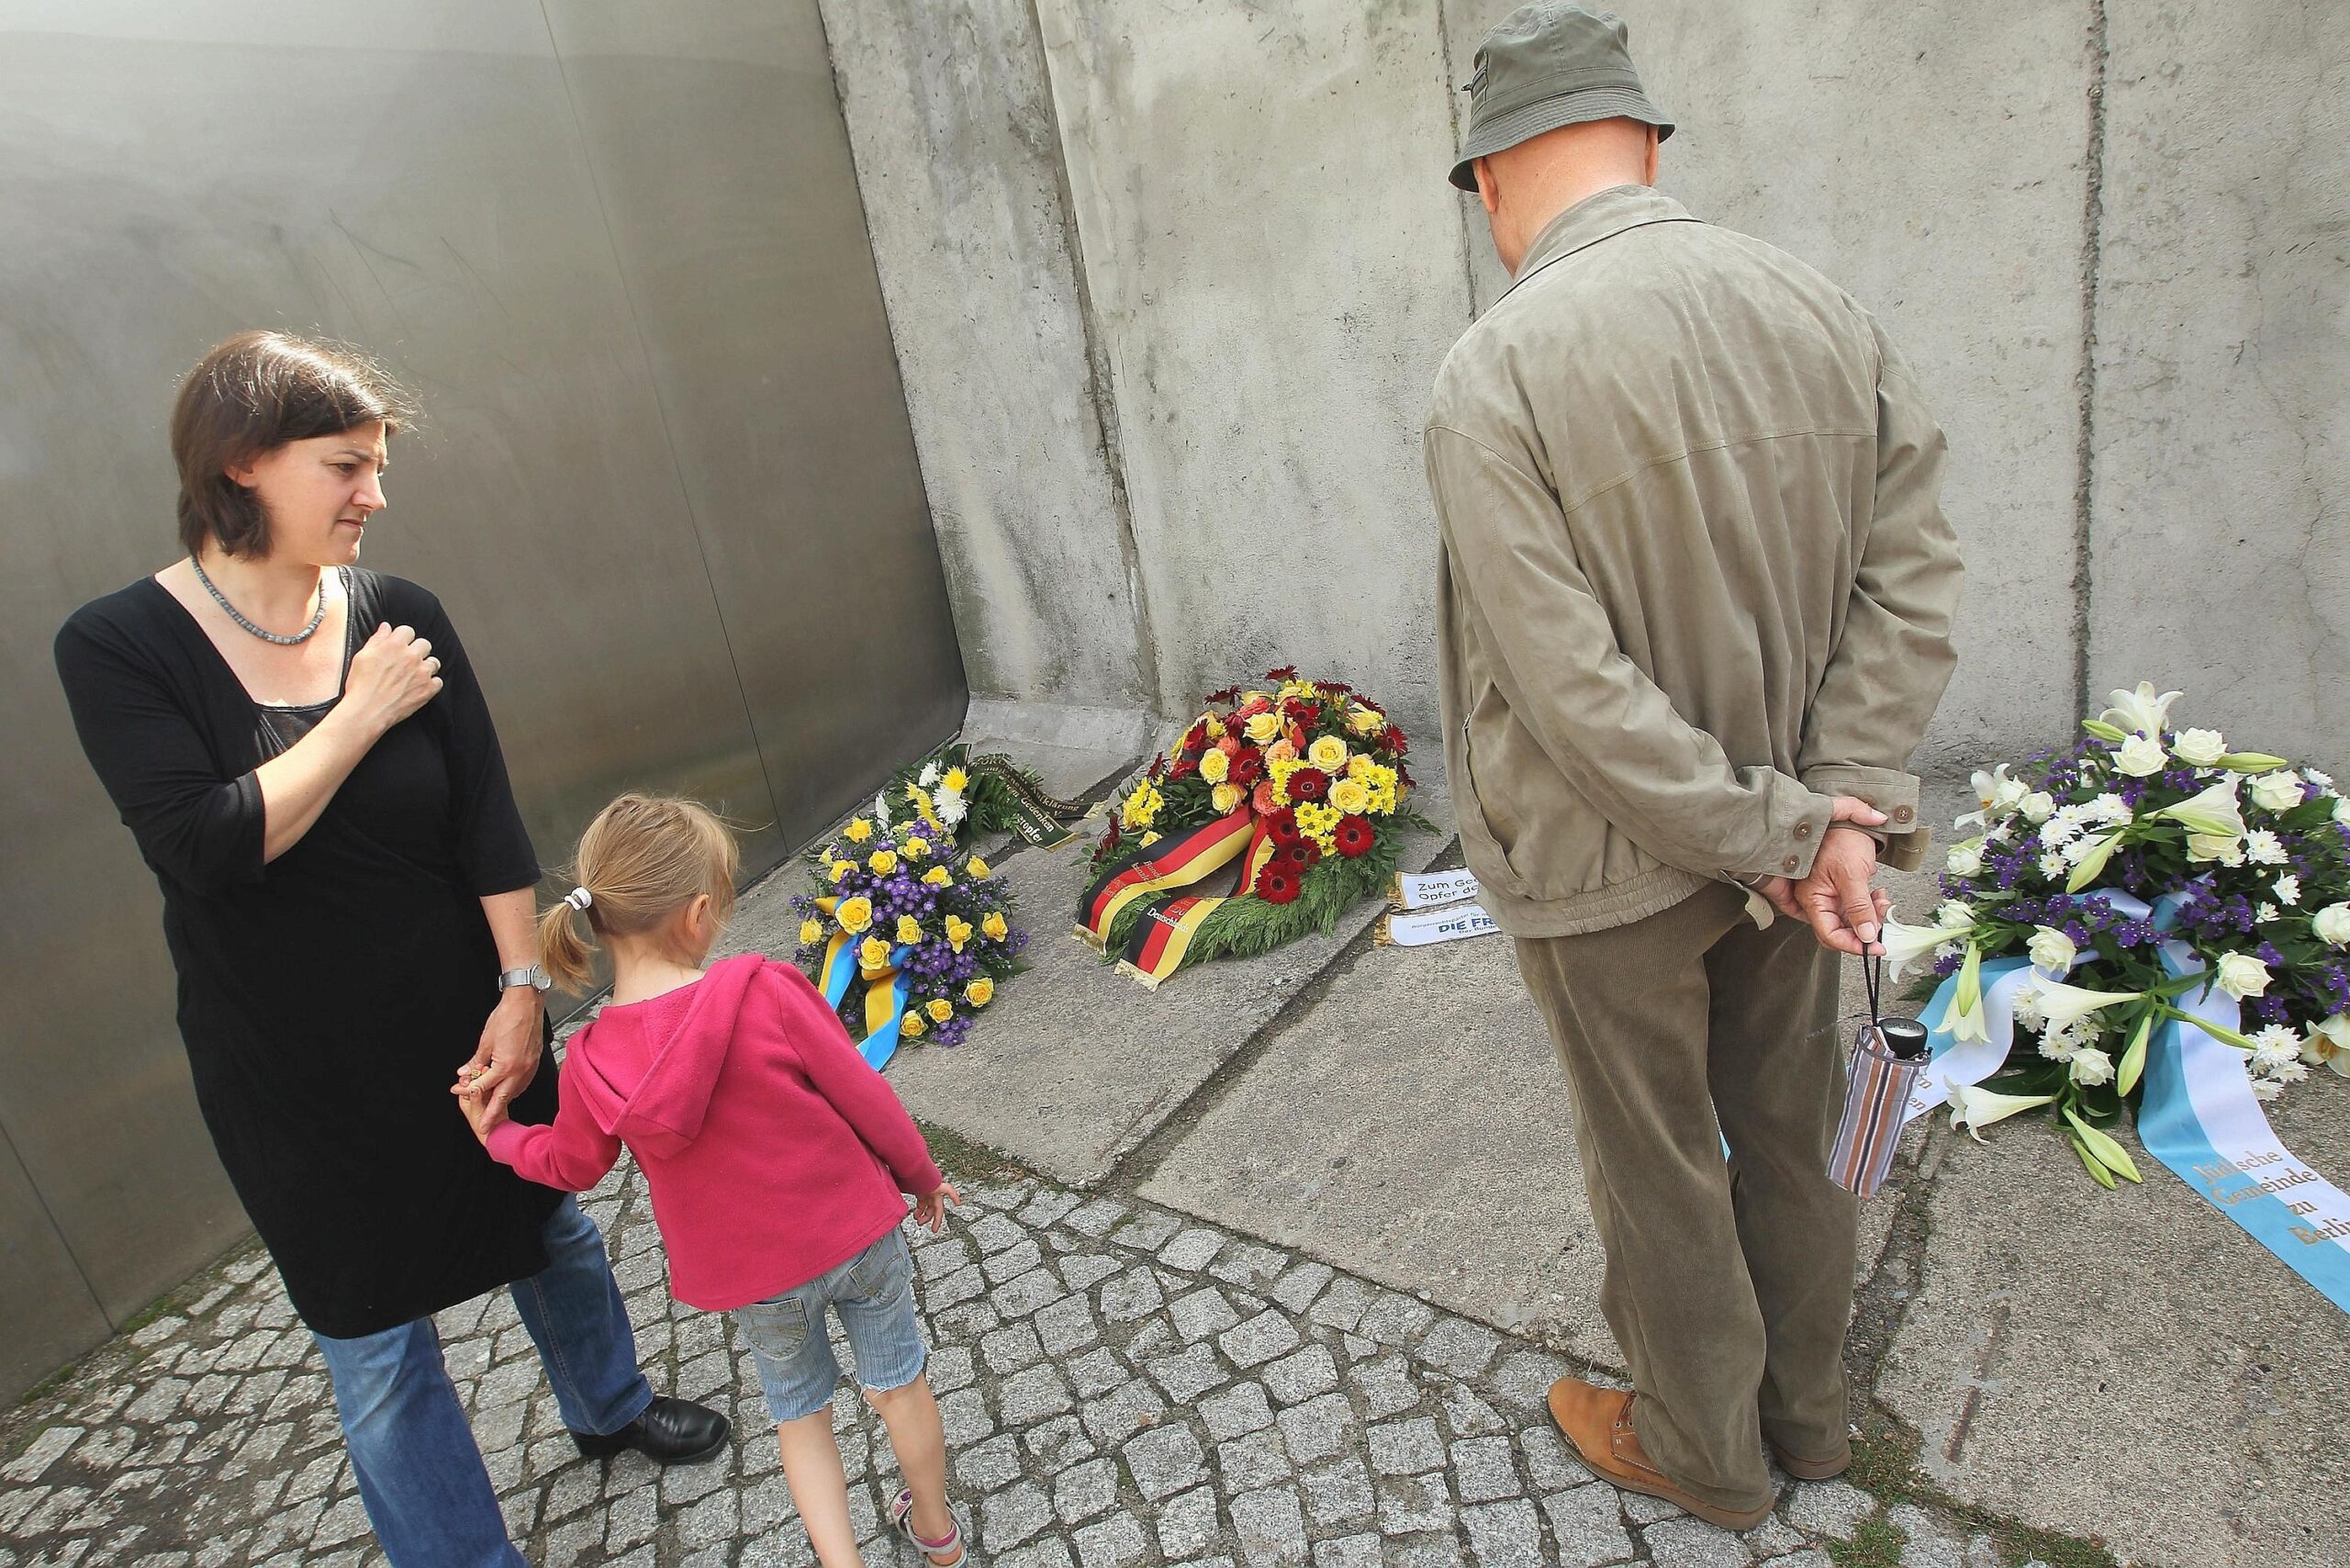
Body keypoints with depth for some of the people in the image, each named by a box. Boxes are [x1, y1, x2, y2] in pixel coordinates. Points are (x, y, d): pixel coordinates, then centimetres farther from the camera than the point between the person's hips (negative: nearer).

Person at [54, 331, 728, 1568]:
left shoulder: (400, 616, -6)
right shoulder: (118, 648, -13)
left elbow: (488, 824, -6)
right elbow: (204, 846, -24)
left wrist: (522, 985, -9)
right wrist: (359, 717, -20)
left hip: (463, 1023, 3)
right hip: (294, 1070, -3)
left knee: (549, 1224, 22)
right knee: (373, 1336, 12)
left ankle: (609, 1408, 50)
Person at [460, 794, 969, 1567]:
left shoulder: (593, 1063, -15)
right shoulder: (767, 991, -25)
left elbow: (572, 1163, 4)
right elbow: (864, 1097, -16)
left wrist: (499, 1138, 24)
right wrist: (920, 1175, 2)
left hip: (752, 1279, 1)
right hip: (857, 1230, -1)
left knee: (800, 1415, 28)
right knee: (898, 1382, 24)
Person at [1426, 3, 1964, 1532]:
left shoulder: (1499, 370, -21)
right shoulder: (1826, 310, -4)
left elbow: (1570, 687, -25)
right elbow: (1912, 580, -6)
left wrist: (1775, 833, -14)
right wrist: (1838, 811, -10)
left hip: (1608, 861, -5)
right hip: (1791, 826, 6)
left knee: (1660, 1177, 16)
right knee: (1789, 1139, 24)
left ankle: (1703, 1450, 41)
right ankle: (1806, 1409, 48)